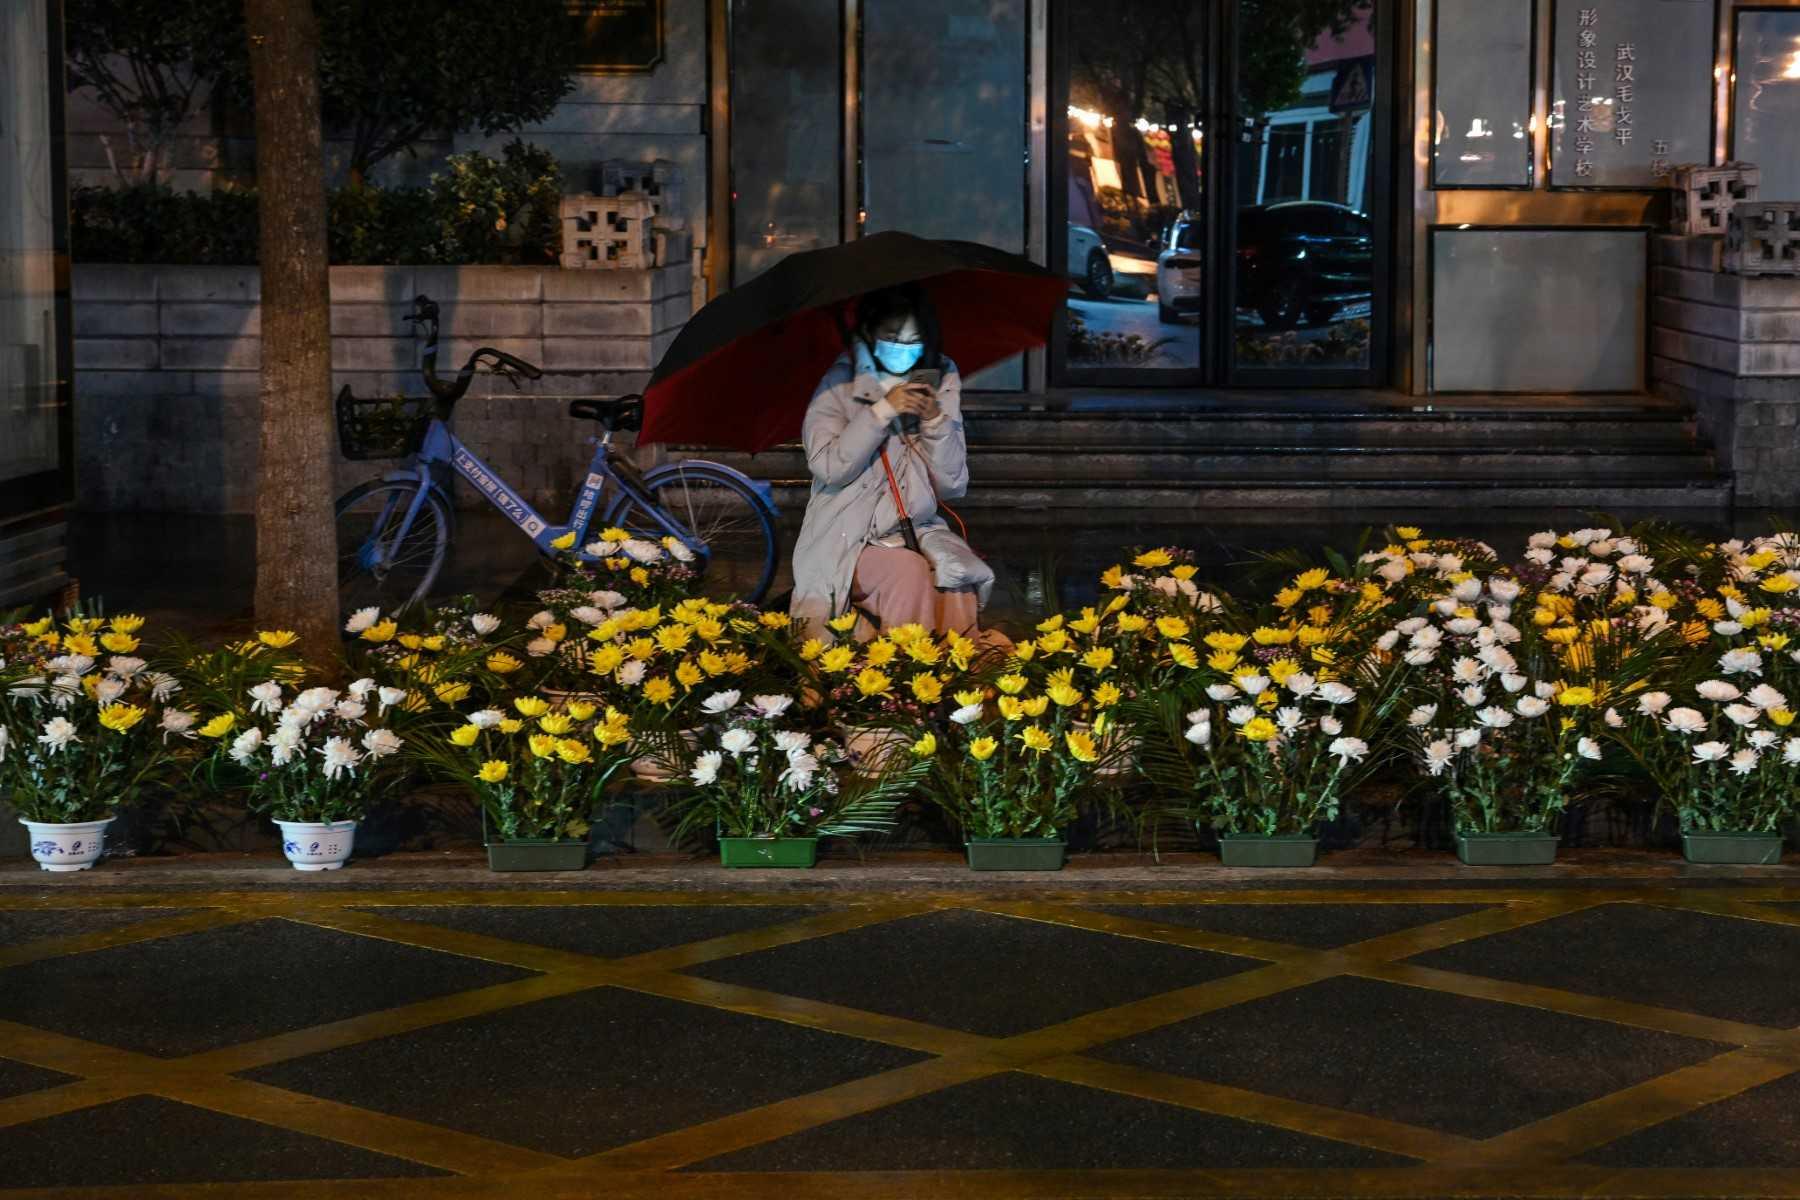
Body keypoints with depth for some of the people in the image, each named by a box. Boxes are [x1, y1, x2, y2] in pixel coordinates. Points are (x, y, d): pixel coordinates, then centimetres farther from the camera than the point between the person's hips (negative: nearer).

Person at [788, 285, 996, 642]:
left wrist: (936, 421, -11)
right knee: (908, 574, -31)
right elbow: (828, 467, -16)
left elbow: (953, 486, 4)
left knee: (957, 582, -27)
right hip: (847, 540, -3)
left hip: (917, 530, 3)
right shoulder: (839, 386, -3)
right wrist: (882, 411, -19)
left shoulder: (941, 383, 7)